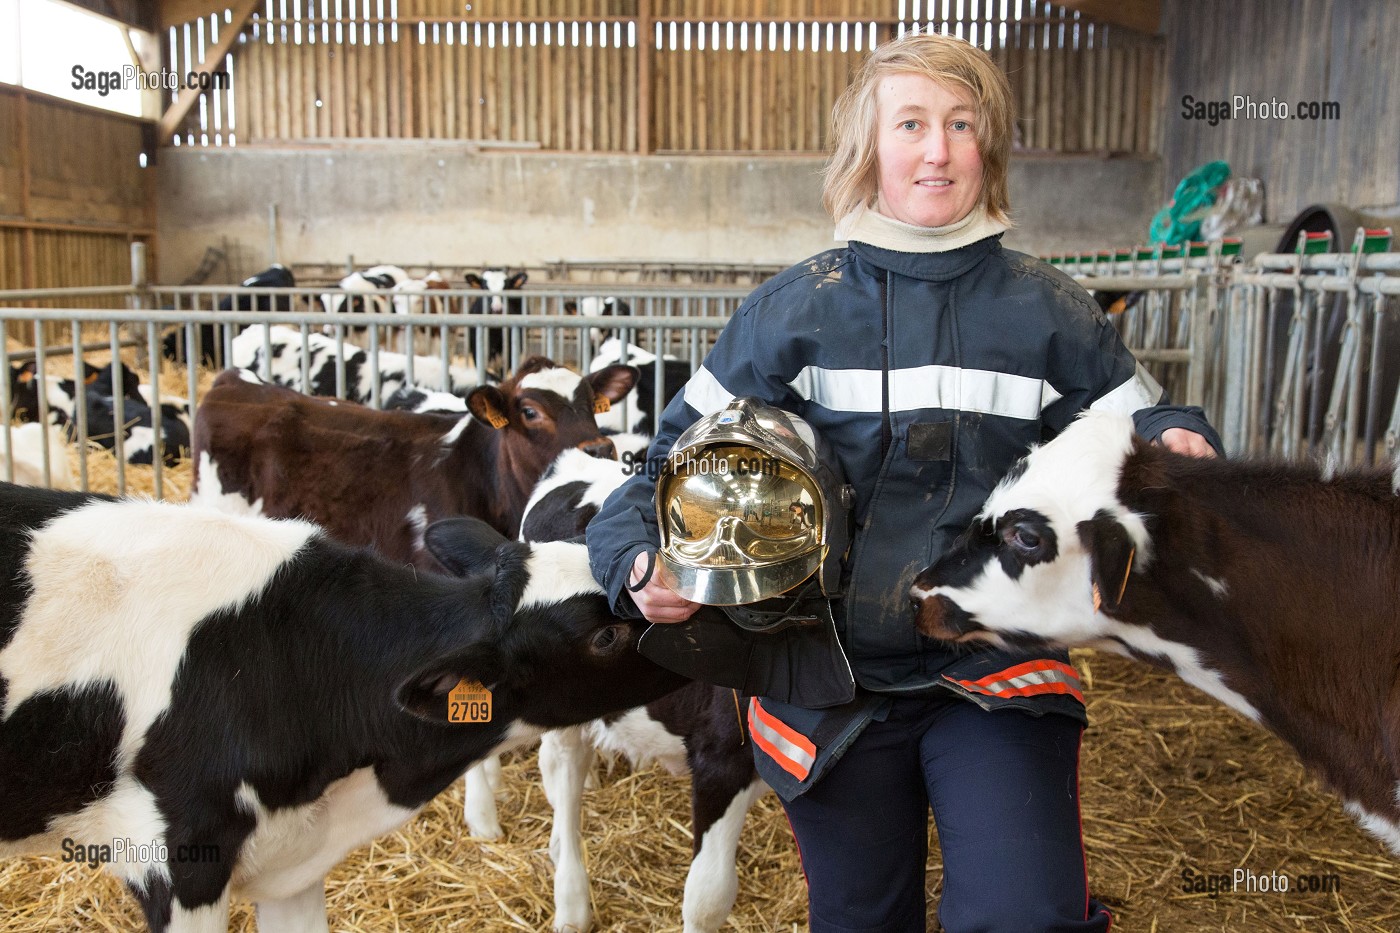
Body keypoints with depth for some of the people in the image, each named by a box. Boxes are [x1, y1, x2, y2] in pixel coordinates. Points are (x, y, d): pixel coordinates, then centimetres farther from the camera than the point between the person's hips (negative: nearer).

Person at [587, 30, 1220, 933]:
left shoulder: (1049, 311, 0)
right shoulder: (797, 308, -3)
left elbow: (1135, 435, 6)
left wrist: (1176, 452, -17)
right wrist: (637, 560, -18)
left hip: (996, 678, 0)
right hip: (836, 685, 1)